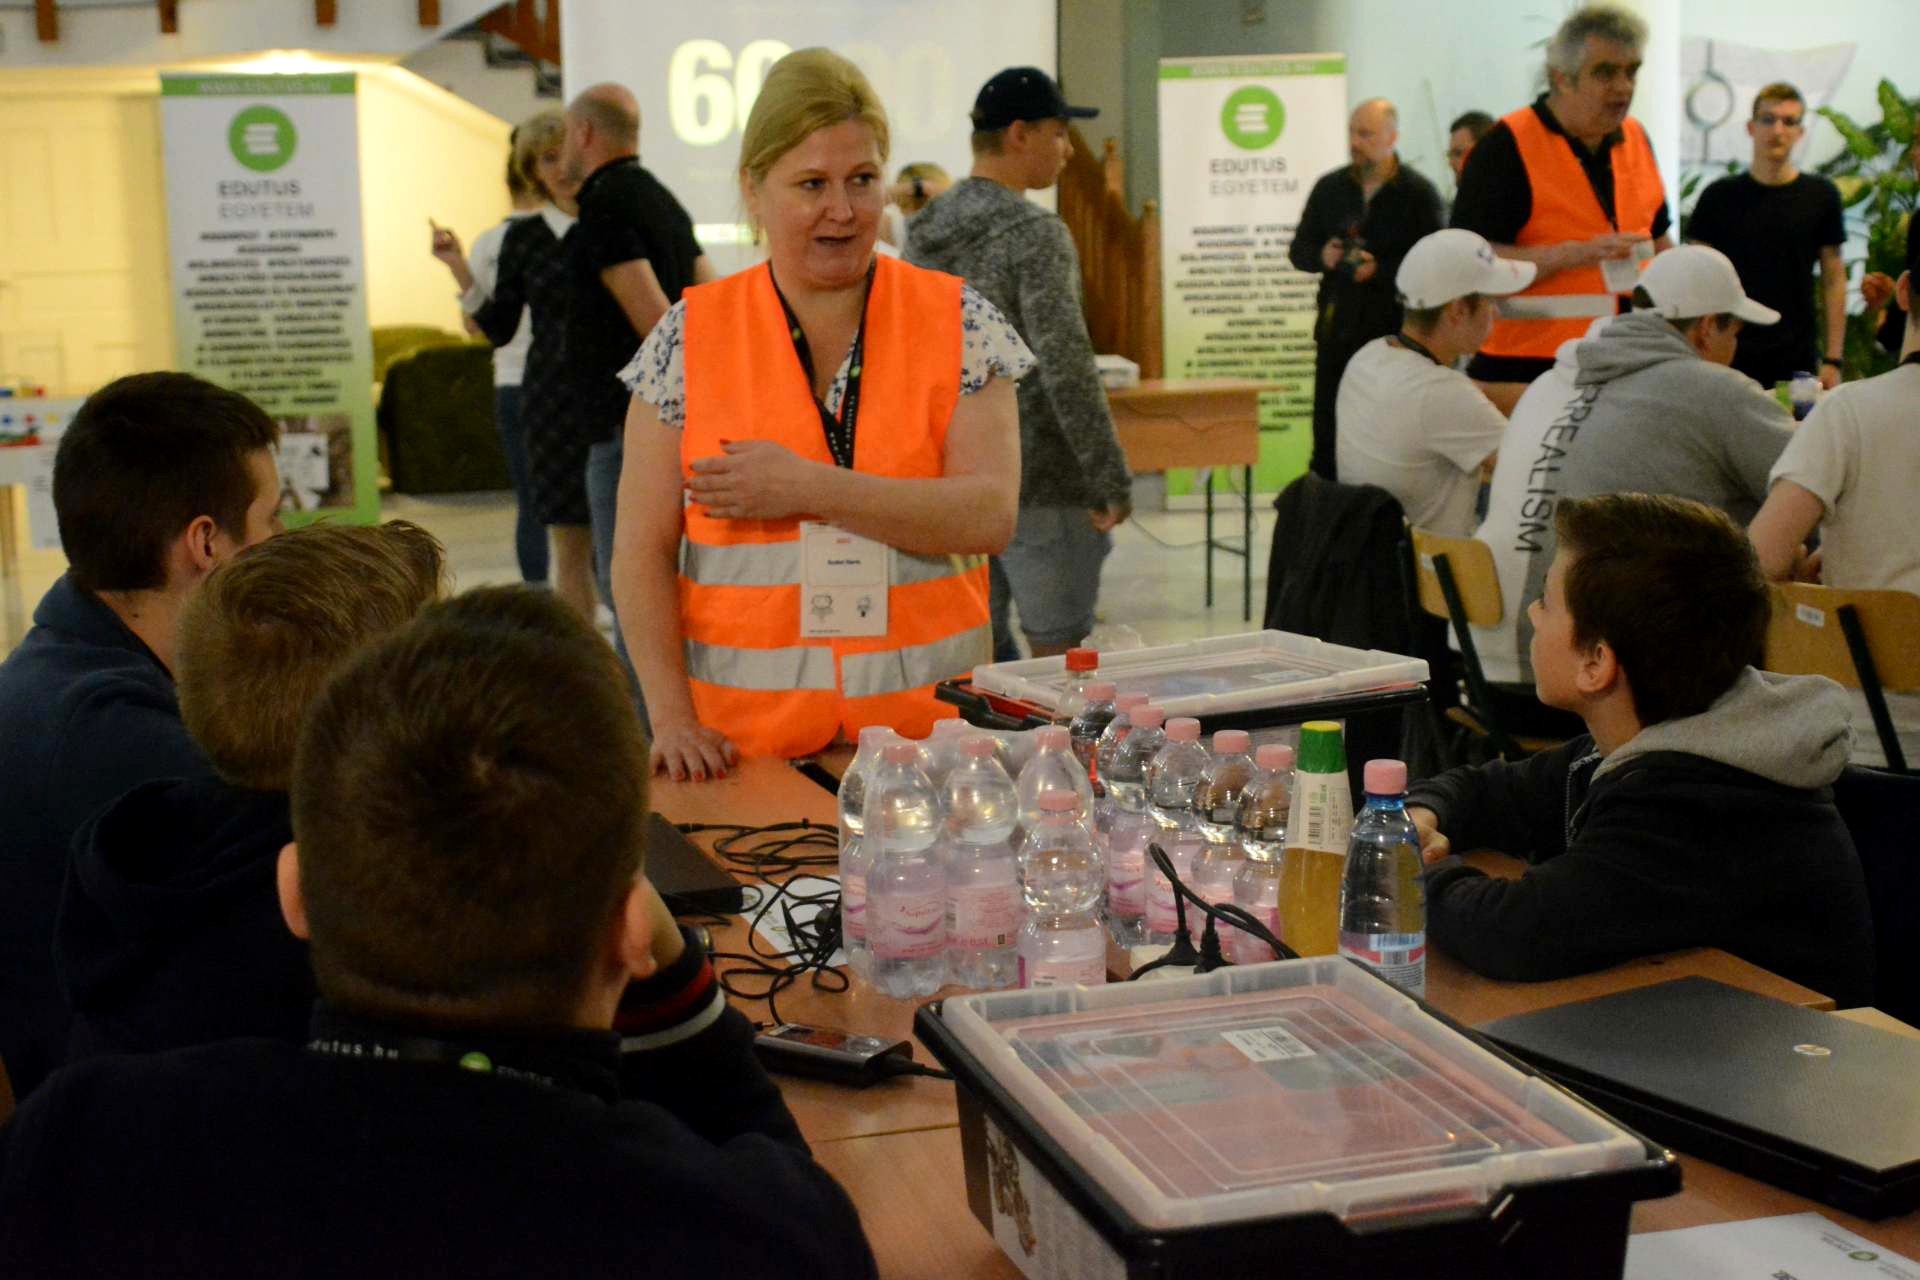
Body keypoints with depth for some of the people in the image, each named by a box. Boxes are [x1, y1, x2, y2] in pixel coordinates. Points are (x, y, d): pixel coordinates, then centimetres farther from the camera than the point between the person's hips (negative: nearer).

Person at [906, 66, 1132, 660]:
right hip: (1037, 478, -7)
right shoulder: (1034, 233, -14)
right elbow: (1067, 367, -19)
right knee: (1056, 653, 1)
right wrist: (1111, 479, -14)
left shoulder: (927, 231, 9)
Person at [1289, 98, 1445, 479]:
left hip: (1395, 332, -4)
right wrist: (1322, 256, -7)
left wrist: (1380, 270, -20)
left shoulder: (1418, 193, -2)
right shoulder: (1329, 188, 12)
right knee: (1326, 434, 5)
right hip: (1337, 329, 4)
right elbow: (1298, 251, 14)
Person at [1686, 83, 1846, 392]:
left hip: (1797, 365, 1)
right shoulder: (1720, 196, 3)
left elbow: (1833, 279, 6)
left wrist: (1833, 360, 0)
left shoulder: (1820, 196, 4)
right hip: (1728, 360, -1)